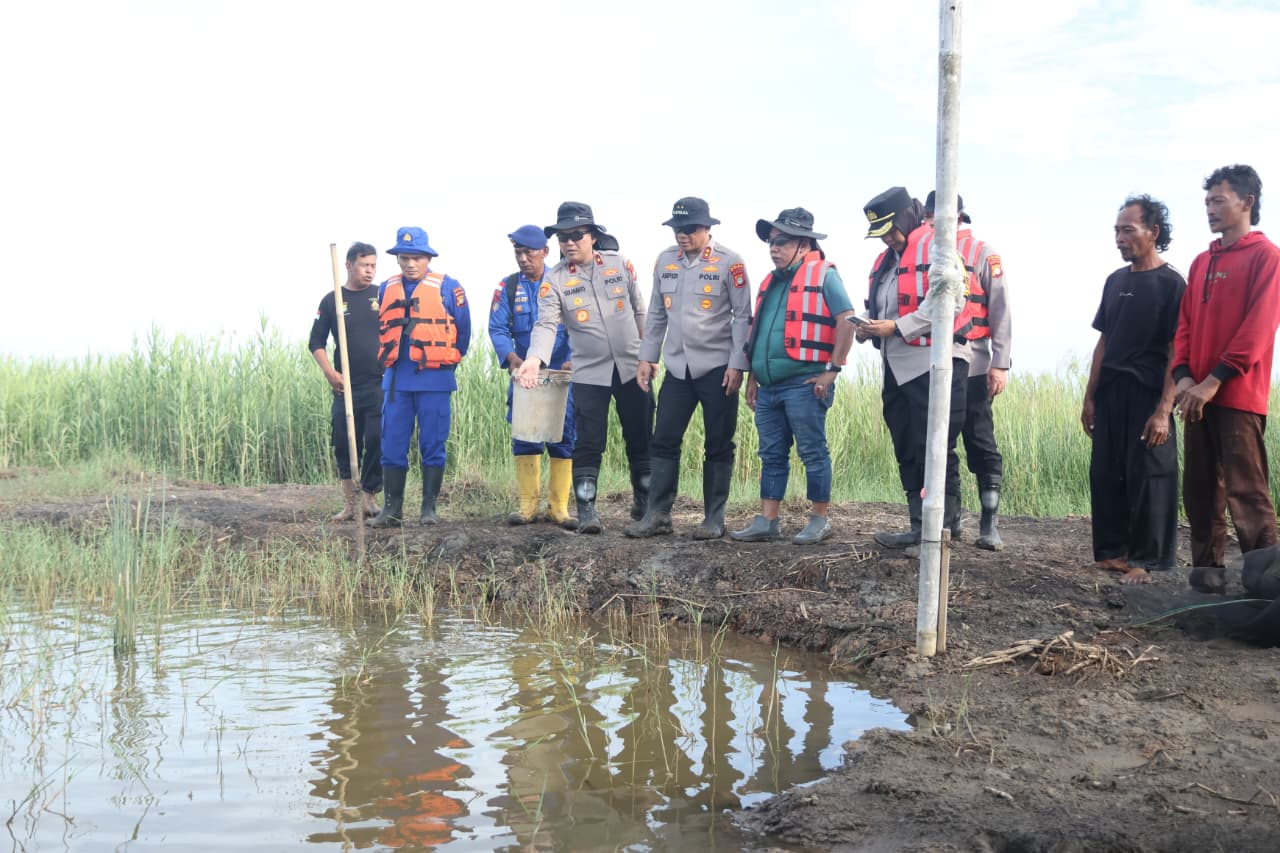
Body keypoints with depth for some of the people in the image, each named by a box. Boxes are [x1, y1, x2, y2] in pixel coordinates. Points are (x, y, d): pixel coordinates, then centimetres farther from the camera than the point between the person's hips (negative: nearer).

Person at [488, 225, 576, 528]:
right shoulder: (508, 287, 5)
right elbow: (497, 327, -1)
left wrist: (573, 359, -19)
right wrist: (511, 356, -19)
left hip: (562, 375, -1)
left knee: (564, 439, -1)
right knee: (524, 439, 1)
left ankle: (559, 506, 7)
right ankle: (528, 505, 10)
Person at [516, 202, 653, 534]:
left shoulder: (621, 265, 0)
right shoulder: (554, 280, -6)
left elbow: (639, 311, 10)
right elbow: (545, 324, -18)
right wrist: (535, 358, -36)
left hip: (631, 367, 2)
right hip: (589, 373, -2)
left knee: (640, 439, 11)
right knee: (588, 444, -5)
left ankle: (644, 503, 27)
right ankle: (586, 509, 2)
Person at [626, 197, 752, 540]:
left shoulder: (729, 262, -7)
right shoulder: (665, 260, 7)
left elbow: (743, 316, -6)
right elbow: (657, 313, 13)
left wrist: (737, 364, -12)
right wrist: (647, 358, 9)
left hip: (717, 368, -4)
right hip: (677, 367, 4)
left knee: (718, 446, 3)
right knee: (663, 441, 2)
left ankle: (714, 519, 12)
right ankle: (657, 514, 9)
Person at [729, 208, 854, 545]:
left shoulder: (823, 274, -5)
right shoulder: (771, 281, 18)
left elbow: (846, 321, -12)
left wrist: (832, 369, -16)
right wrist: (752, 377, 19)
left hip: (804, 385, -8)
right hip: (768, 387, 8)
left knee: (812, 454, 0)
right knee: (771, 456, 10)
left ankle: (819, 519, 9)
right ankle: (767, 521, 15)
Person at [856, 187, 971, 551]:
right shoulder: (885, 260, 20)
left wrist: (897, 327, -18)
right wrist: (868, 329, 6)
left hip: (935, 362, -9)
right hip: (898, 367, 9)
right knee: (908, 454, 11)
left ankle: (943, 530, -3)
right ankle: (920, 527, 17)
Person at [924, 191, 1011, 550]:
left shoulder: (984, 255, 1)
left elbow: (999, 312, -3)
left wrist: (1000, 364, -10)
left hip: (971, 368, -5)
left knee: (981, 445, -2)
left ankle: (989, 524, 1)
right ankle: (948, 519, 17)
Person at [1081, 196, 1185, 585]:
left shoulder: (1171, 283, -7)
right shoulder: (1115, 281, 12)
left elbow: (1176, 351, -11)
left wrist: (1164, 409, -18)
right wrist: (1090, 397, 10)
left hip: (1147, 395, -6)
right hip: (1110, 394, 6)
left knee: (1147, 478, -1)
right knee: (1105, 475, 8)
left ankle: (1145, 560, 6)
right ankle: (1113, 551, 18)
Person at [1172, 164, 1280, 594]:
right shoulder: (1202, 261, 17)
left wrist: (1214, 381, -15)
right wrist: (1183, 377, -1)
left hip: (1238, 396, -7)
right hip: (1198, 395, 7)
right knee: (1200, 489, 8)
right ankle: (1208, 567, 16)